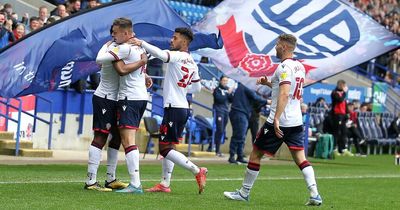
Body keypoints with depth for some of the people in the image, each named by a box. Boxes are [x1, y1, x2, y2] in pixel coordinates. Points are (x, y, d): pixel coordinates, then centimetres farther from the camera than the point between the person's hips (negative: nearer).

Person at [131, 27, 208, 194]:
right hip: (183, 107, 9)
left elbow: (160, 54, -32)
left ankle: (197, 172, -10)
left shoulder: (177, 56, -11)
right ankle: (165, 184, 14)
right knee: (168, 146, 13)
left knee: (165, 148, -8)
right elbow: (197, 88, 23)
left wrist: (141, 43, -25)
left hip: (173, 108, -9)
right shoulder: (192, 63, 15)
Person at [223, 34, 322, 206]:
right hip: (296, 121, 8)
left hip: (279, 122, -8)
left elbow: (284, 94, -26)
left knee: (256, 154, 6)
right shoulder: (300, 67, 13)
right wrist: (269, 83, 21)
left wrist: (277, 119, -30)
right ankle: (315, 195, -9)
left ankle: (244, 193, 14)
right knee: (301, 158, 4)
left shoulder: (284, 67, -14)